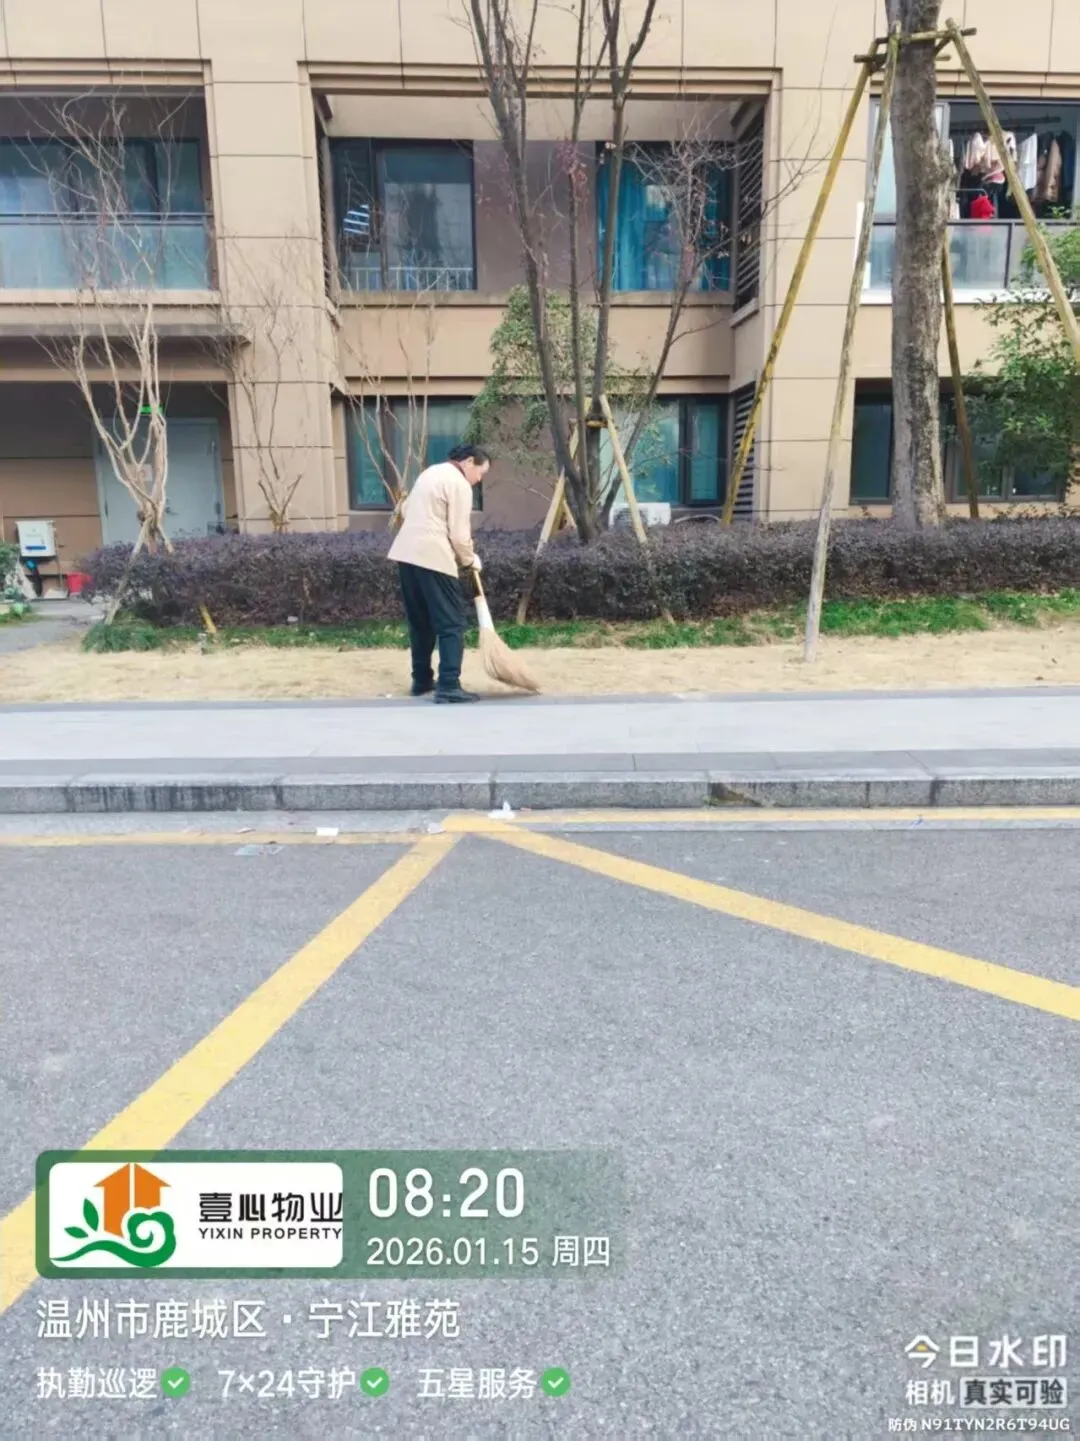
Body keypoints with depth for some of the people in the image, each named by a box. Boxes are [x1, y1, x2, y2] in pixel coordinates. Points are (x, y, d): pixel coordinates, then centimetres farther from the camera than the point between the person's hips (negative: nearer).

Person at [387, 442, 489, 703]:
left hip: (406, 553, 9)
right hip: (433, 558, -9)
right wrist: (469, 560, 6)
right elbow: (458, 534, -11)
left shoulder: (430, 473, 21)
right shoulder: (459, 484, -7)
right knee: (451, 623, -6)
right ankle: (449, 687, -11)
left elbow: (408, 511, 25)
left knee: (420, 622, 16)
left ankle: (421, 680, 22)